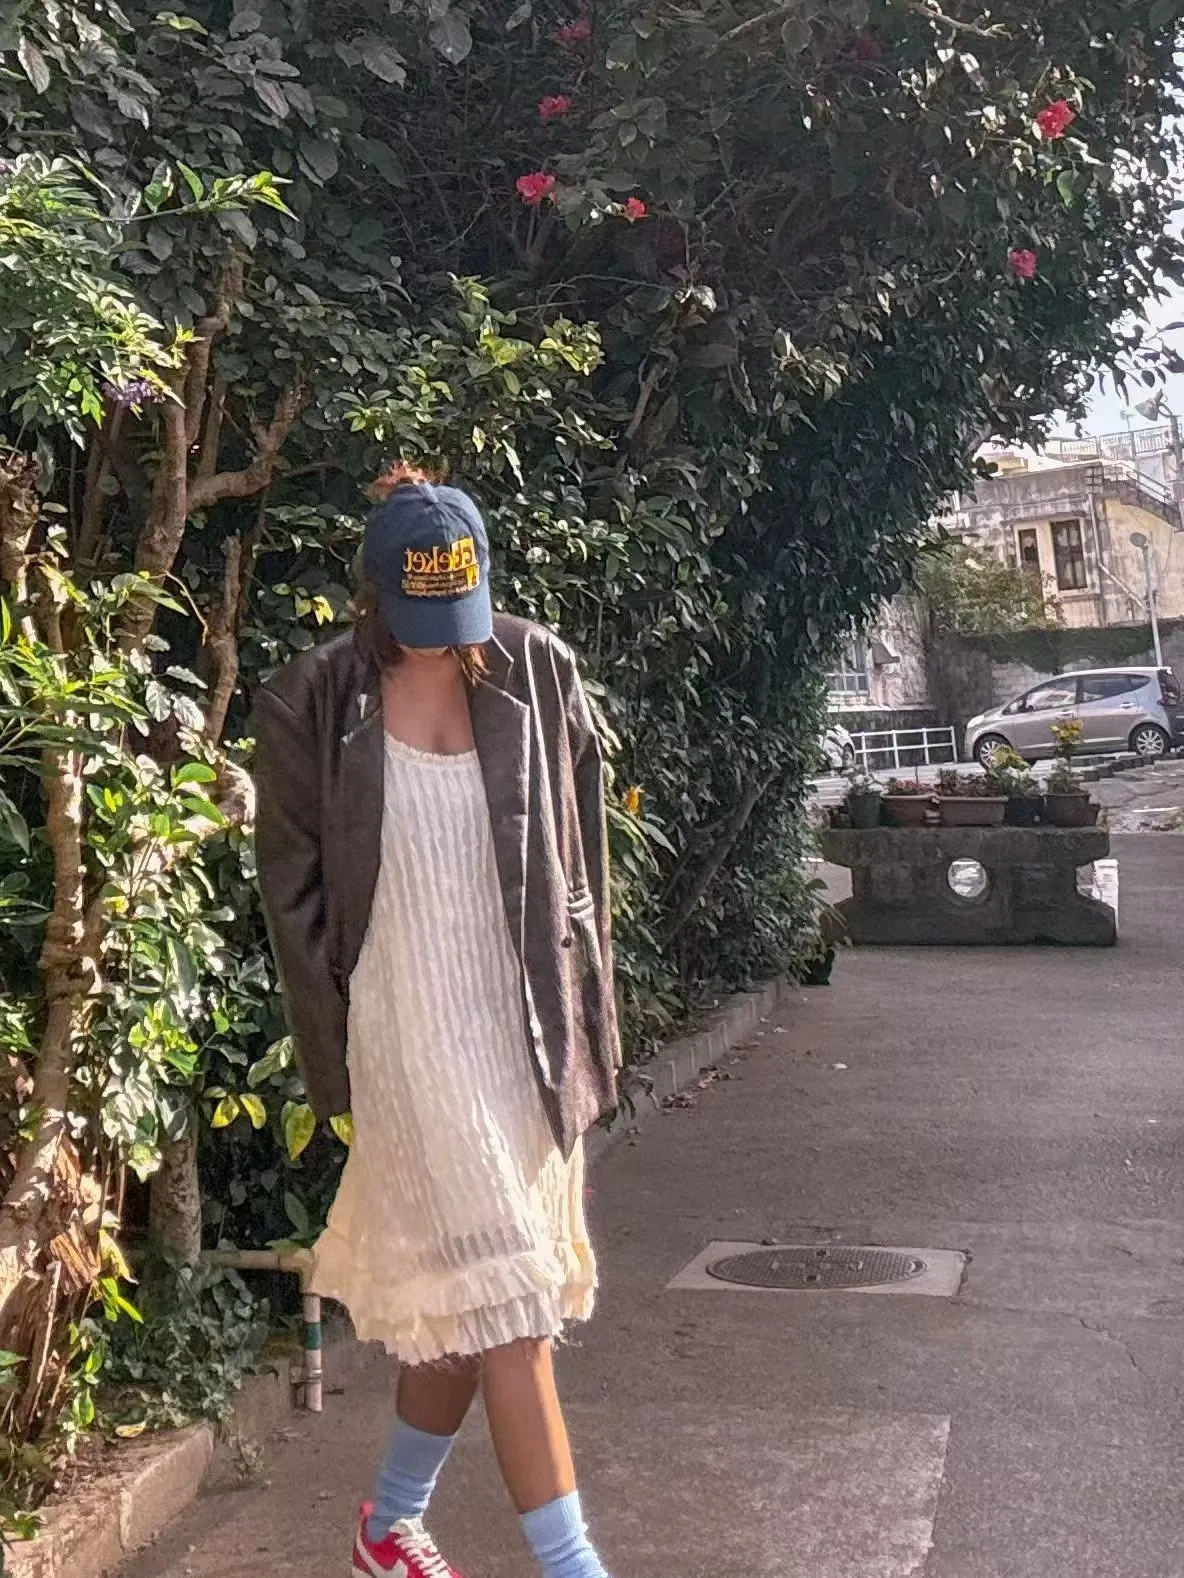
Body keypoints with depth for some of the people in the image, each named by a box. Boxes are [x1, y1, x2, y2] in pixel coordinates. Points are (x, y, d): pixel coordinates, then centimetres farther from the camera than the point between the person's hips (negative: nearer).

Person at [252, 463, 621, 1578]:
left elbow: (579, 858, 6)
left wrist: (587, 1018, 6)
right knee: (500, 1301, -5)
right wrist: (336, 1058, -1)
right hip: (411, 1038, -3)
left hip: (528, 1026, 3)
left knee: (457, 1304, 13)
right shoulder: (310, 707, -6)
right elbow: (293, 895, 0)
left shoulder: (536, 672, 0)